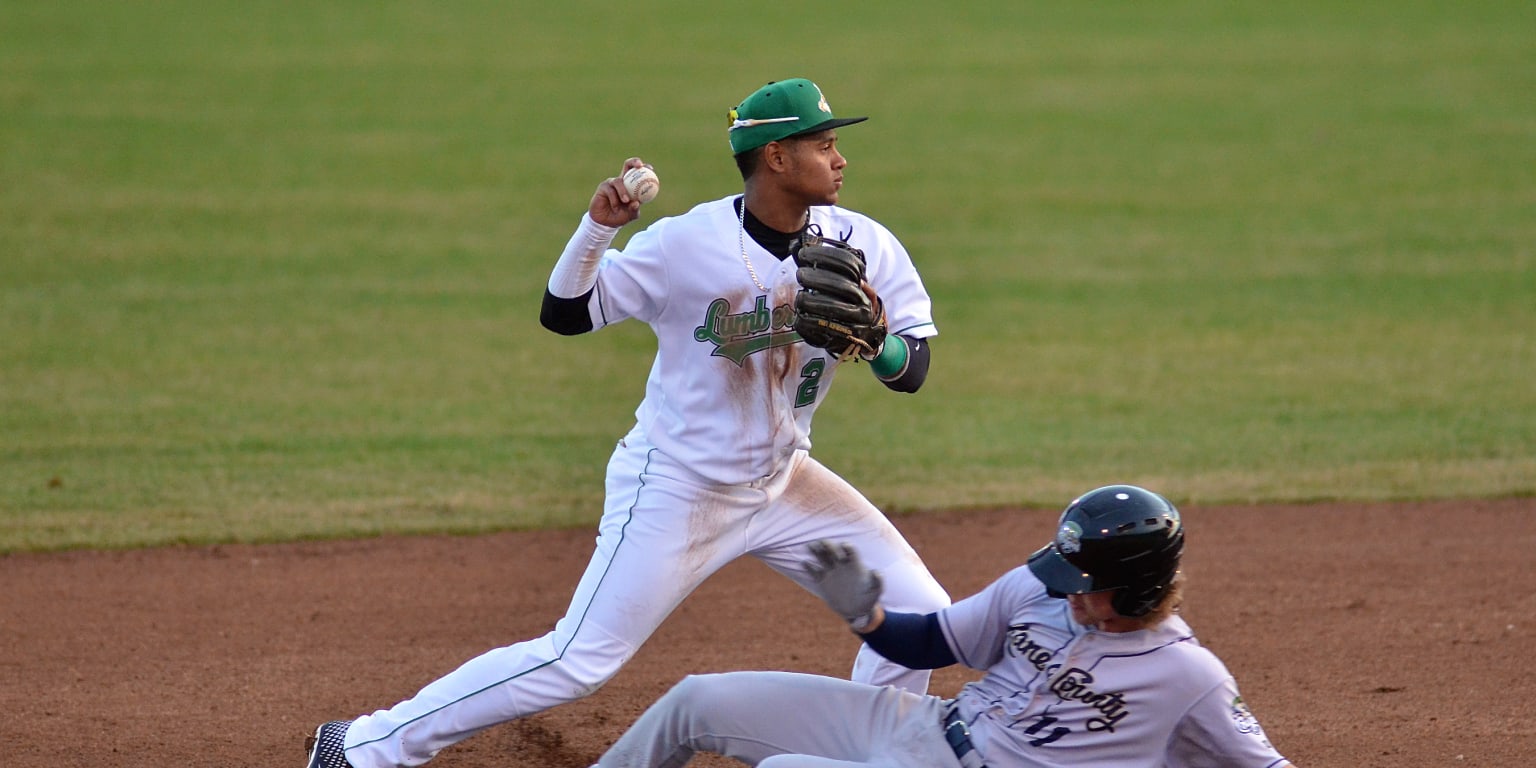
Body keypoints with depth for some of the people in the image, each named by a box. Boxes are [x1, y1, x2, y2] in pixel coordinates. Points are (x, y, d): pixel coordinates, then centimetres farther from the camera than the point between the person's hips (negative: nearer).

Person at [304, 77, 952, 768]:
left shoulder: (862, 245, -8)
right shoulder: (688, 244, -20)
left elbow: (912, 370, -7)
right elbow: (562, 315, -13)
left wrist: (873, 342, -29)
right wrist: (598, 226, -29)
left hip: (781, 480, 6)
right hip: (676, 489, -6)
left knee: (919, 613, -1)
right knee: (579, 662, -8)